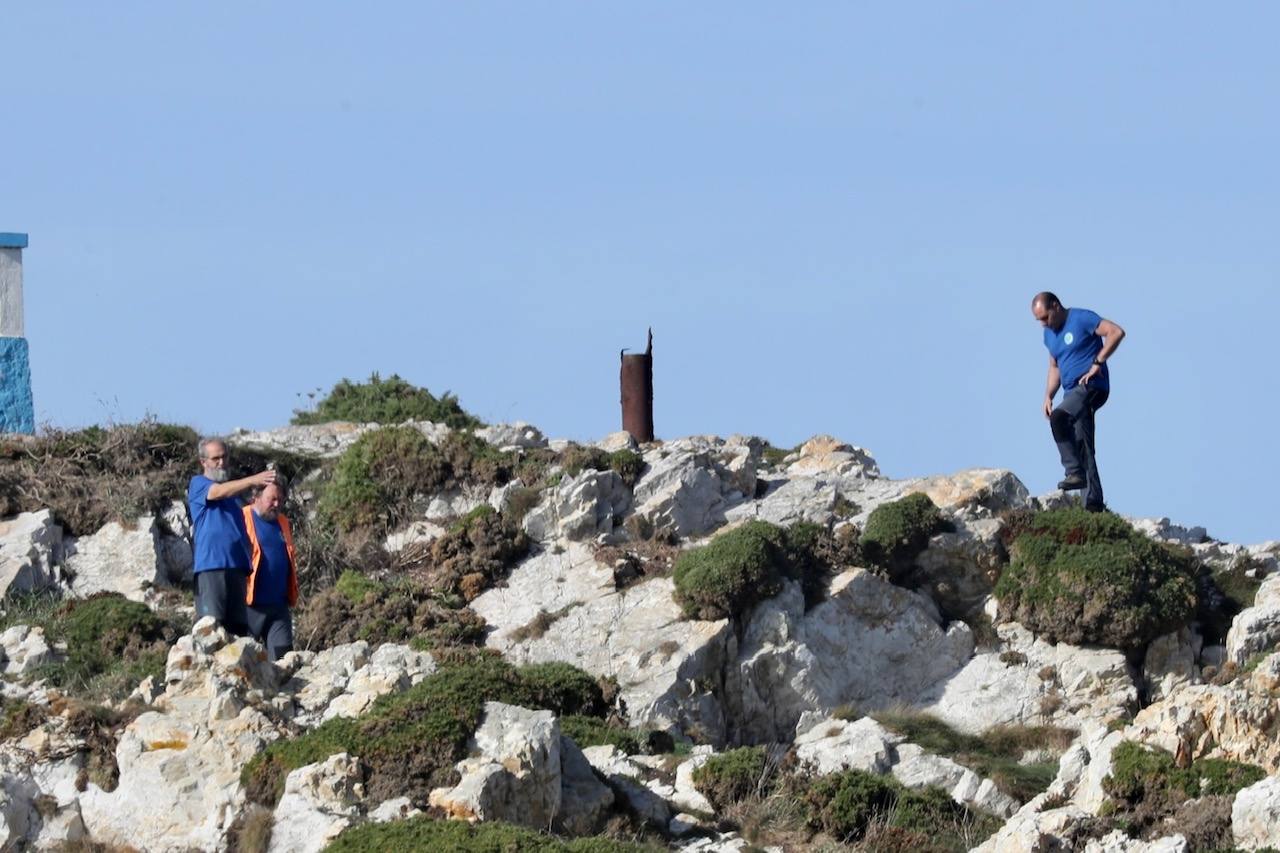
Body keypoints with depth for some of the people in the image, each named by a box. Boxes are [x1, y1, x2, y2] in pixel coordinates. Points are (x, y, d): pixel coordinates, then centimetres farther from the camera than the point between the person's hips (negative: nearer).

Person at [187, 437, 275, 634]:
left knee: (238, 625, 2)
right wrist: (254, 480, -28)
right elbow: (219, 492, -16)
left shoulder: (233, 488, 25)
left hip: (237, 564, 7)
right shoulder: (198, 484, 5)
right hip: (210, 564, -7)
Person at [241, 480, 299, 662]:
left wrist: (292, 595, 17)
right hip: (251, 604, -6)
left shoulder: (283, 523, 15)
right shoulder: (243, 520, -5)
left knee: (282, 655, 1)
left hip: (279, 604, 6)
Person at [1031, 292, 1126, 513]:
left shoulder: (1082, 319, -7)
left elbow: (1116, 332, -16)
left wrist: (1097, 363, -18)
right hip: (1073, 391, 9)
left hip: (1091, 386, -9)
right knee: (1083, 447, 5)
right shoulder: (1050, 334, 18)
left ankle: (1075, 472, -32)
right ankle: (1094, 501, 4)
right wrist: (1048, 396, 13)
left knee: (1059, 417, -32)